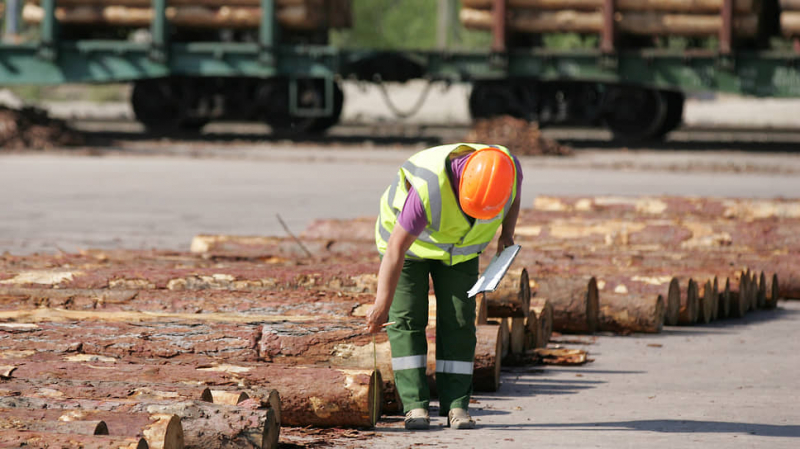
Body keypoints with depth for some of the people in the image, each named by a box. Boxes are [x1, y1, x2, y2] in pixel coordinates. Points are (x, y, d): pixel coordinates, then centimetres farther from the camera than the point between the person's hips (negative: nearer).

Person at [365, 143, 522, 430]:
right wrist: (382, 304, -36)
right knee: (406, 318, -11)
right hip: (408, 237, -4)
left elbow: (514, 194, 0)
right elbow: (396, 248, -37)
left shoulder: (508, 169, -28)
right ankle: (415, 406, -9)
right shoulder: (428, 190, -43)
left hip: (458, 245, 4)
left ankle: (456, 406, -4)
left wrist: (507, 234, -13)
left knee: (458, 321, -6)